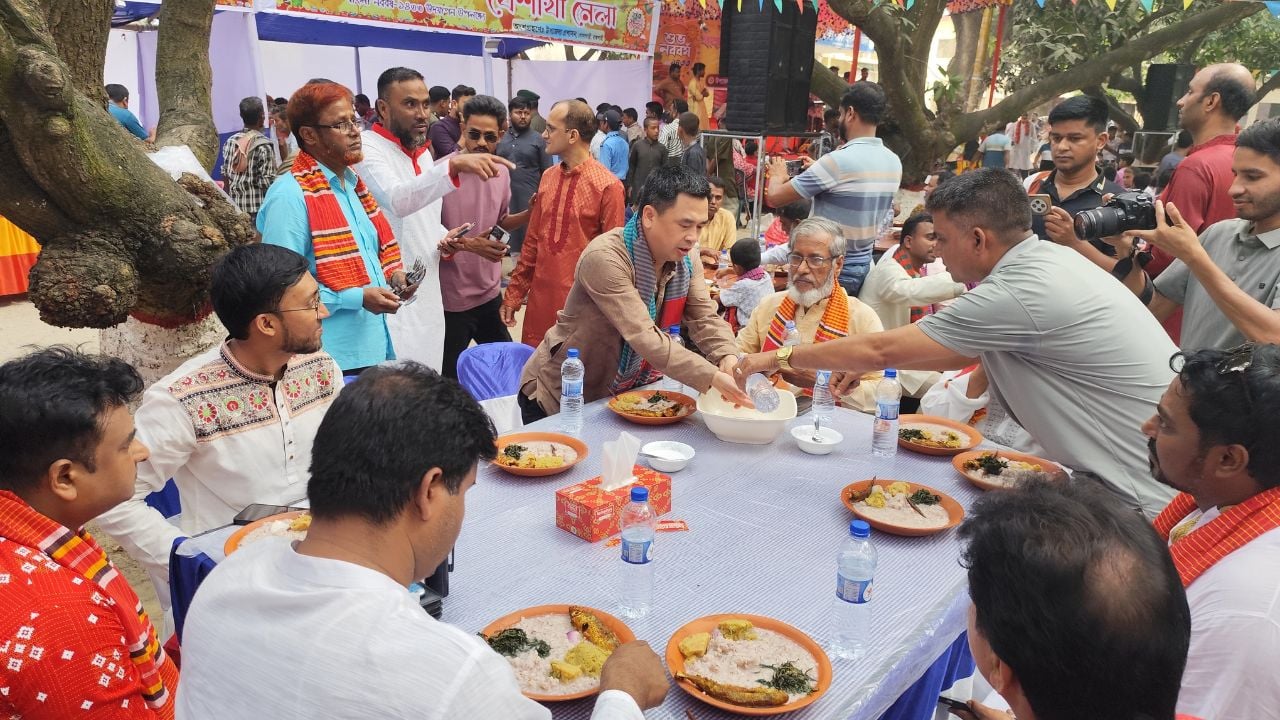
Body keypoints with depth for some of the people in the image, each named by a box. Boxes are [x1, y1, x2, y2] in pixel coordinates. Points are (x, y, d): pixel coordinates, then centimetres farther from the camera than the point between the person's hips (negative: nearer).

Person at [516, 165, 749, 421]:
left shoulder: (683, 259, -5)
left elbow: (705, 319, -9)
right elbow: (644, 338, -37)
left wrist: (728, 357, -30)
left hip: (624, 393, 7)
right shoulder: (605, 258, -29)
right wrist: (712, 377, -43)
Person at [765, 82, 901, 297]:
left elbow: (774, 197, -15)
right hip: (864, 266, 7)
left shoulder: (837, 161, -21)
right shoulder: (894, 162, 3)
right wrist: (818, 170, 19)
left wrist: (778, 175, 7)